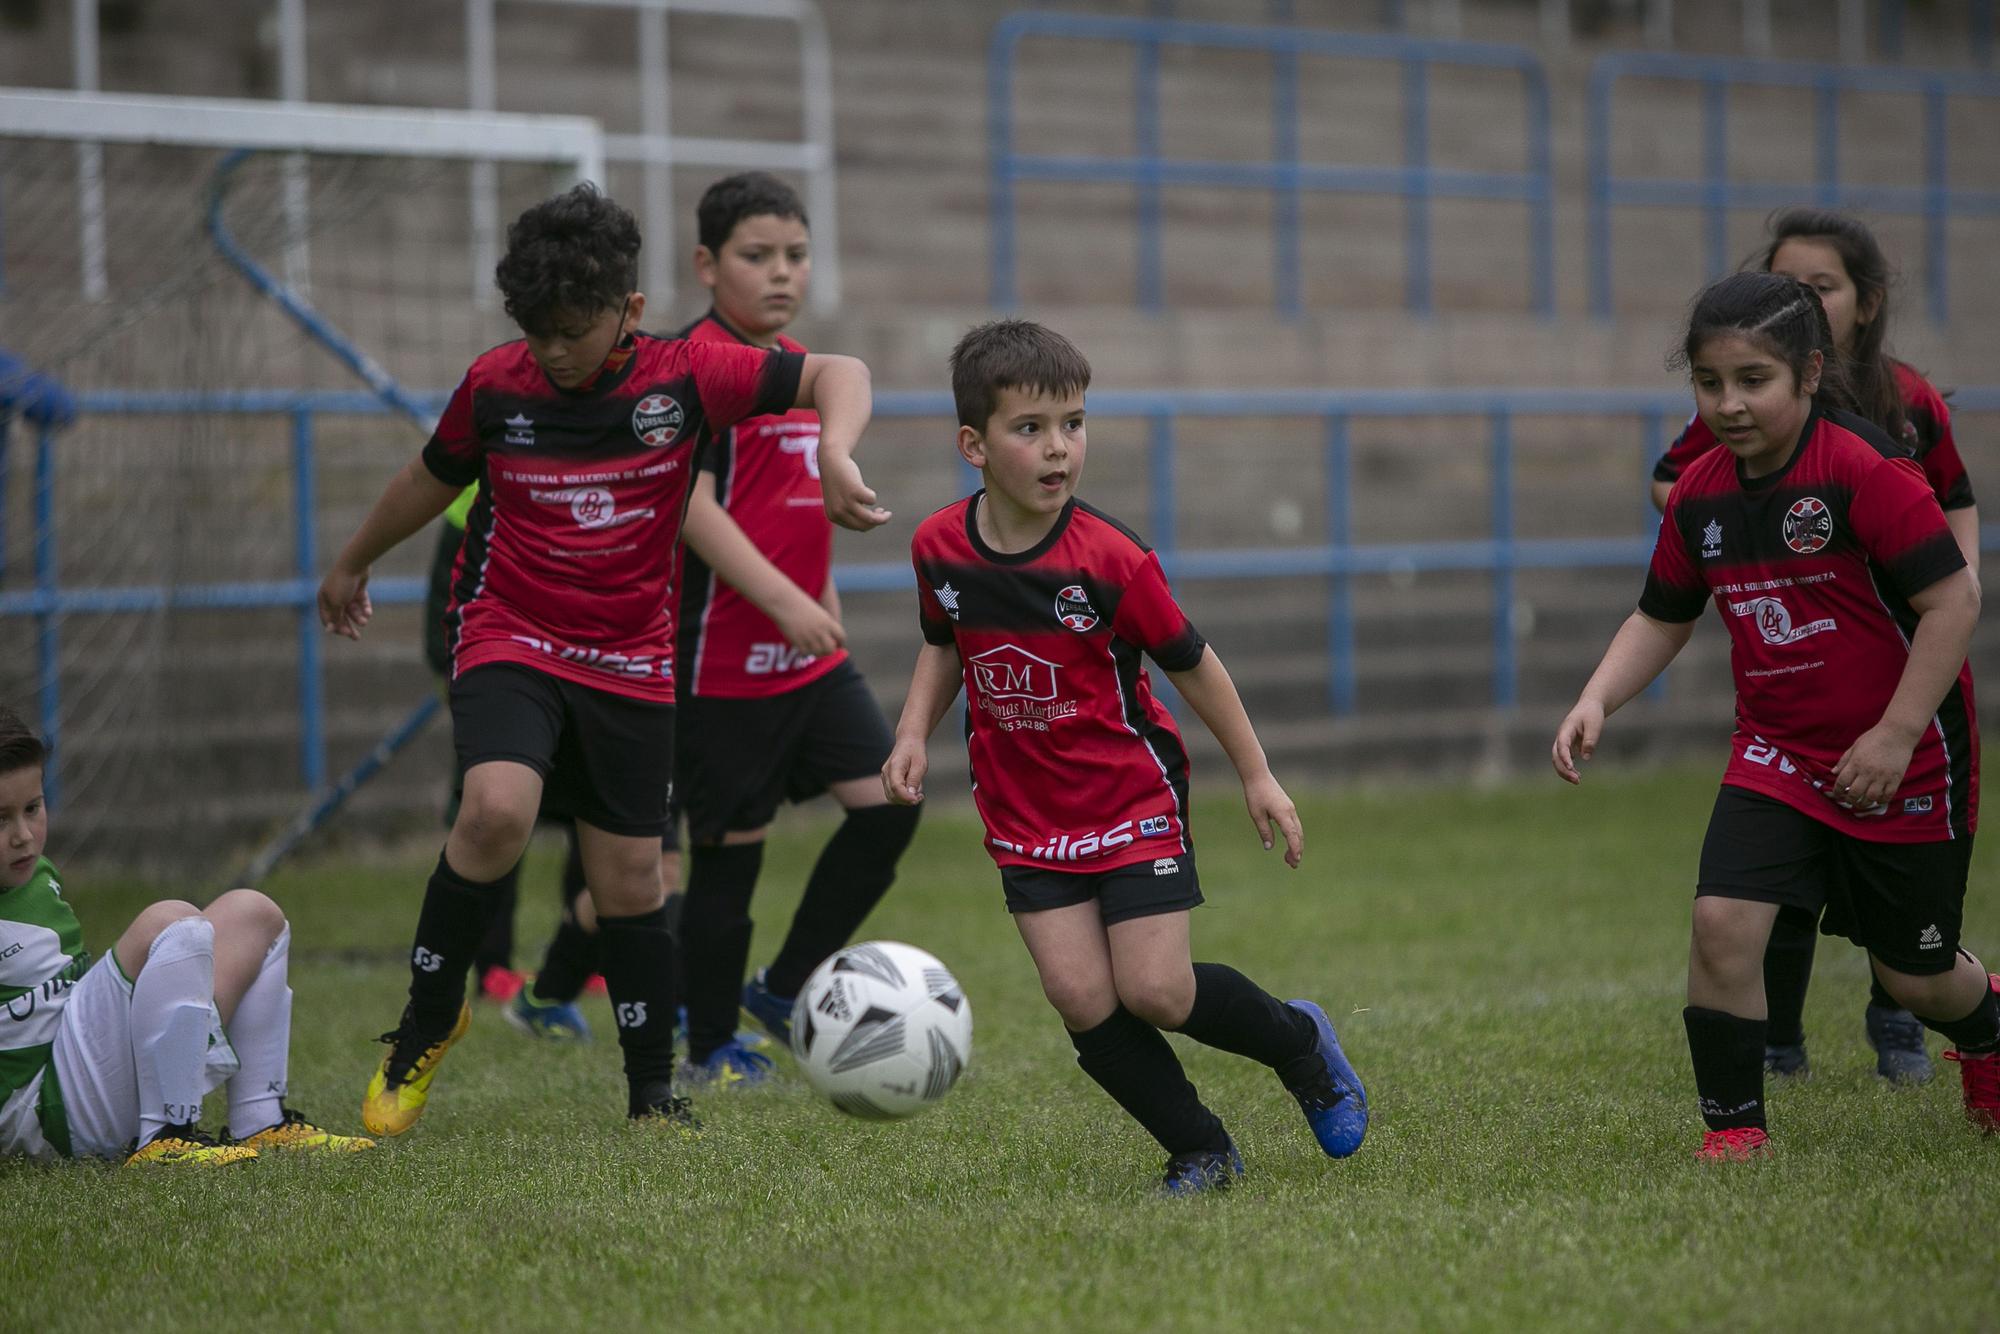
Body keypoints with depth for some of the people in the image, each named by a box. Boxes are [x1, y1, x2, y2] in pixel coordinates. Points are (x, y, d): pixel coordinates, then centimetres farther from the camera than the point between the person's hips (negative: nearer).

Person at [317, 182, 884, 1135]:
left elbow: (837, 375, -8)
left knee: (629, 880, 4)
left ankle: (652, 1094, 20)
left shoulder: (681, 377, -9)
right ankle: (429, 1016, -7)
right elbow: (433, 478, 15)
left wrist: (835, 452, -30)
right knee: (497, 809, -28)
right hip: (508, 639, -1)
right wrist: (353, 564, 29)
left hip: (629, 662, 1)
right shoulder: (496, 385, -5)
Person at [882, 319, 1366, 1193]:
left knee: (1154, 992, -8)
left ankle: (1299, 1043, 22)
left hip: (1133, 799, -3)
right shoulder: (940, 548, -7)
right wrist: (914, 734, 1)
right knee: (1080, 999, -8)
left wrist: (1256, 776, 2)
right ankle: (1200, 1152, 9)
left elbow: (1191, 663, -5)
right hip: (1024, 816, 3)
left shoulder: (1110, 561, -18)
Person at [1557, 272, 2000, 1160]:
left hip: (1904, 760, -4)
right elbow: (1661, 619, 11)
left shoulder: (1864, 470, -21)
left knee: (1915, 977, 9)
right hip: (1776, 754, 4)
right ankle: (1733, 1129, -1)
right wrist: (1596, 701, -6)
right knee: (1722, 921, -17)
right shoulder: (1700, 494, -2)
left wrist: (1895, 736, -21)